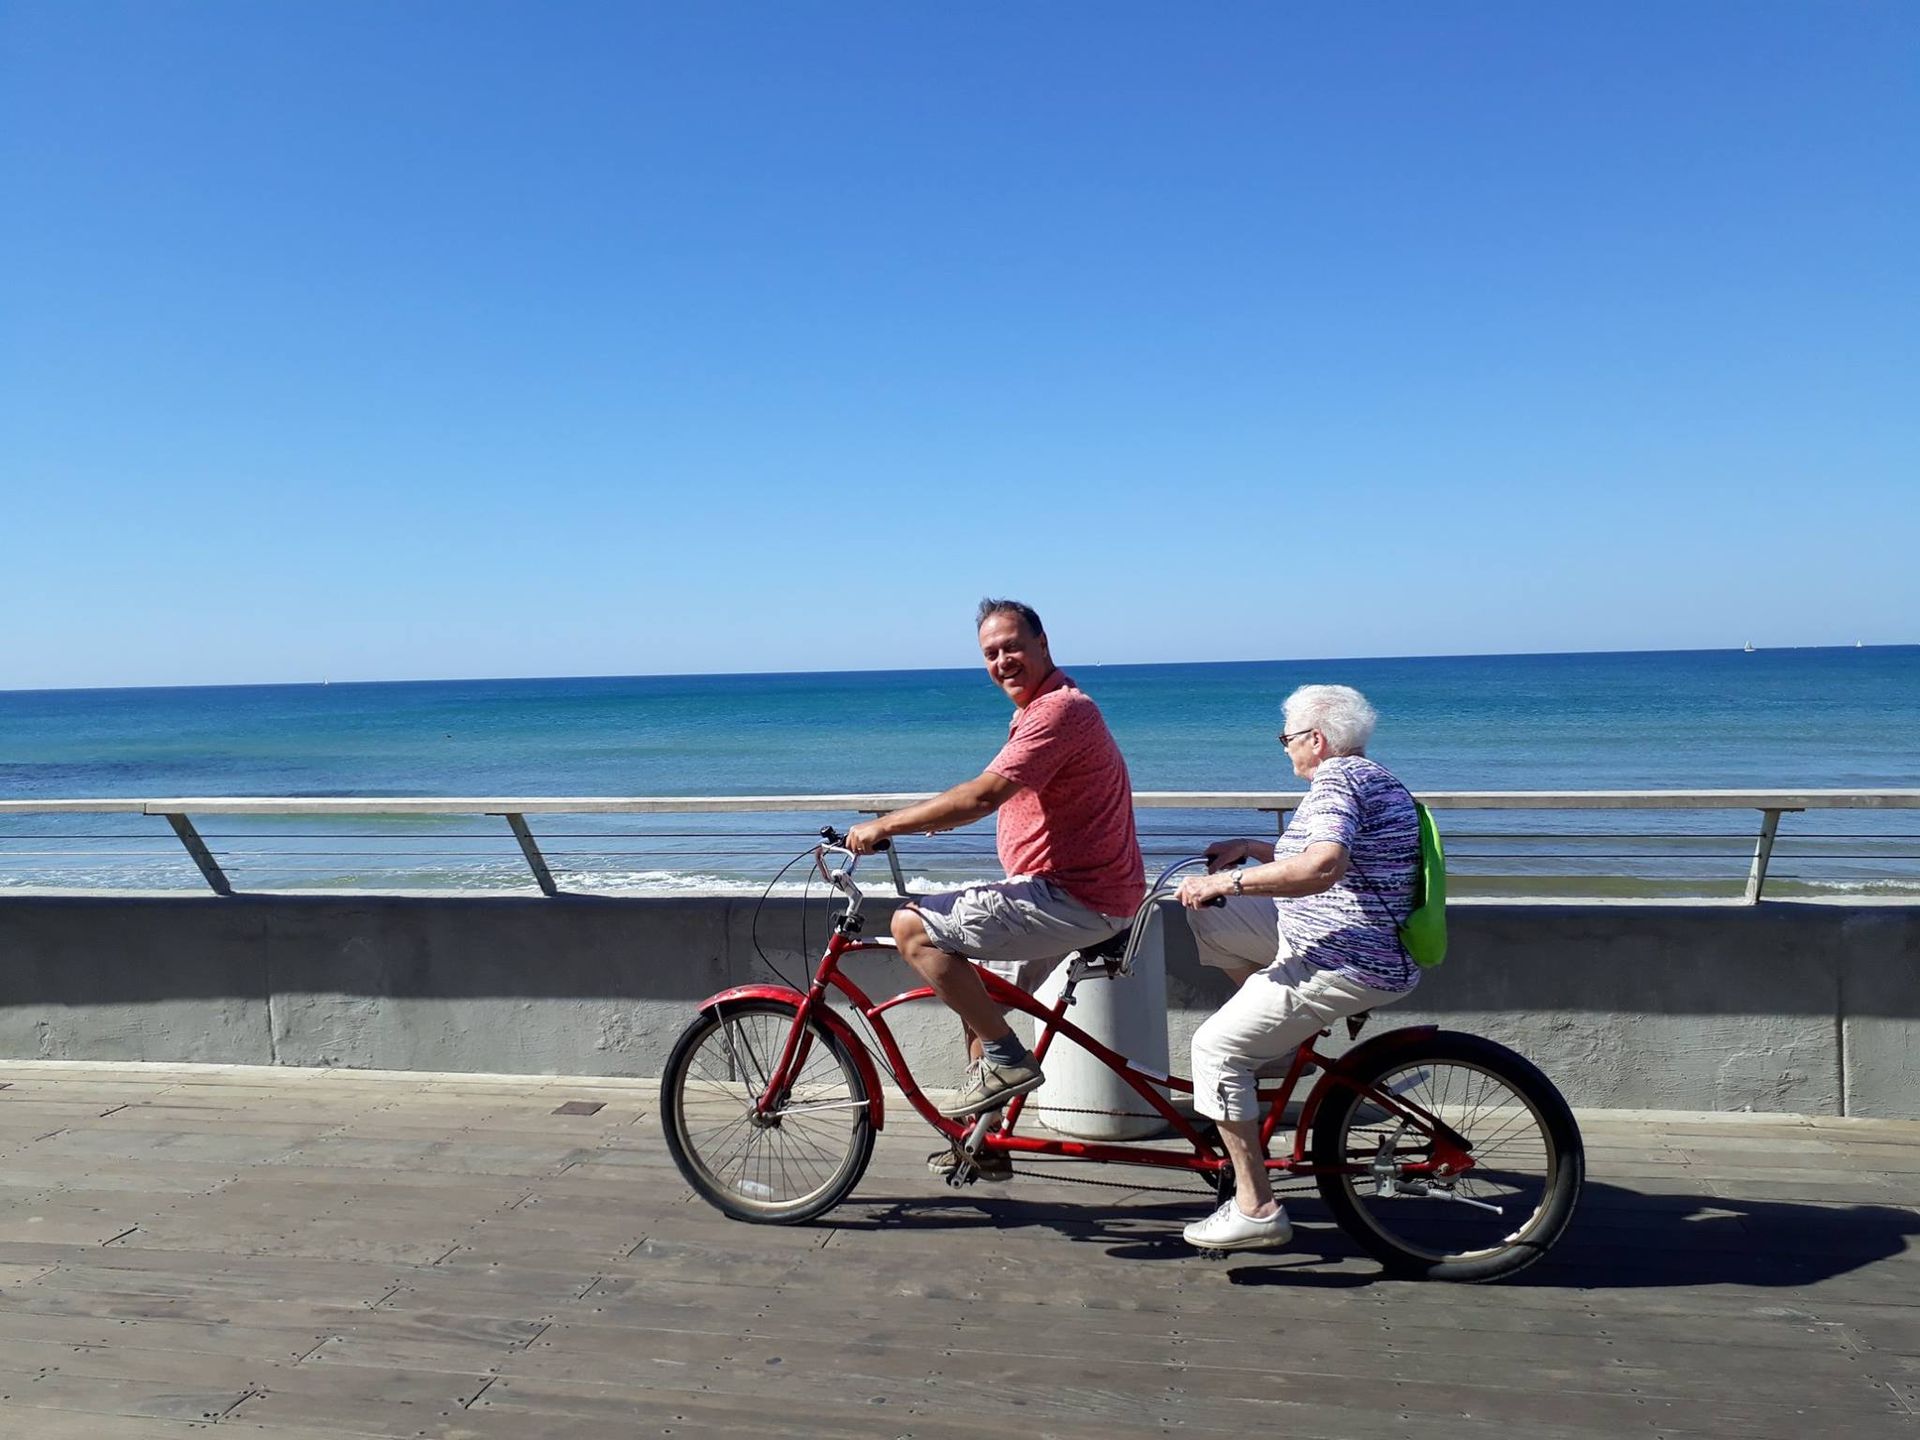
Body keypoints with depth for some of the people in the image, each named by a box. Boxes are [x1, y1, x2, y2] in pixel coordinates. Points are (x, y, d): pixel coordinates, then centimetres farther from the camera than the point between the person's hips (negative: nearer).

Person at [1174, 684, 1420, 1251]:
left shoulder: (1336, 779, -16)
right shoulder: (1373, 778, 17)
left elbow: (1324, 866, -34)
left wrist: (1224, 881, -27)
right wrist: (1252, 849, 19)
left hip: (1345, 963, -11)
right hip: (1373, 947, 11)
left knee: (1216, 1048, -9)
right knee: (1210, 916, 15)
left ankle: (1256, 1210, -4)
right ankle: (1288, 1035, 18)